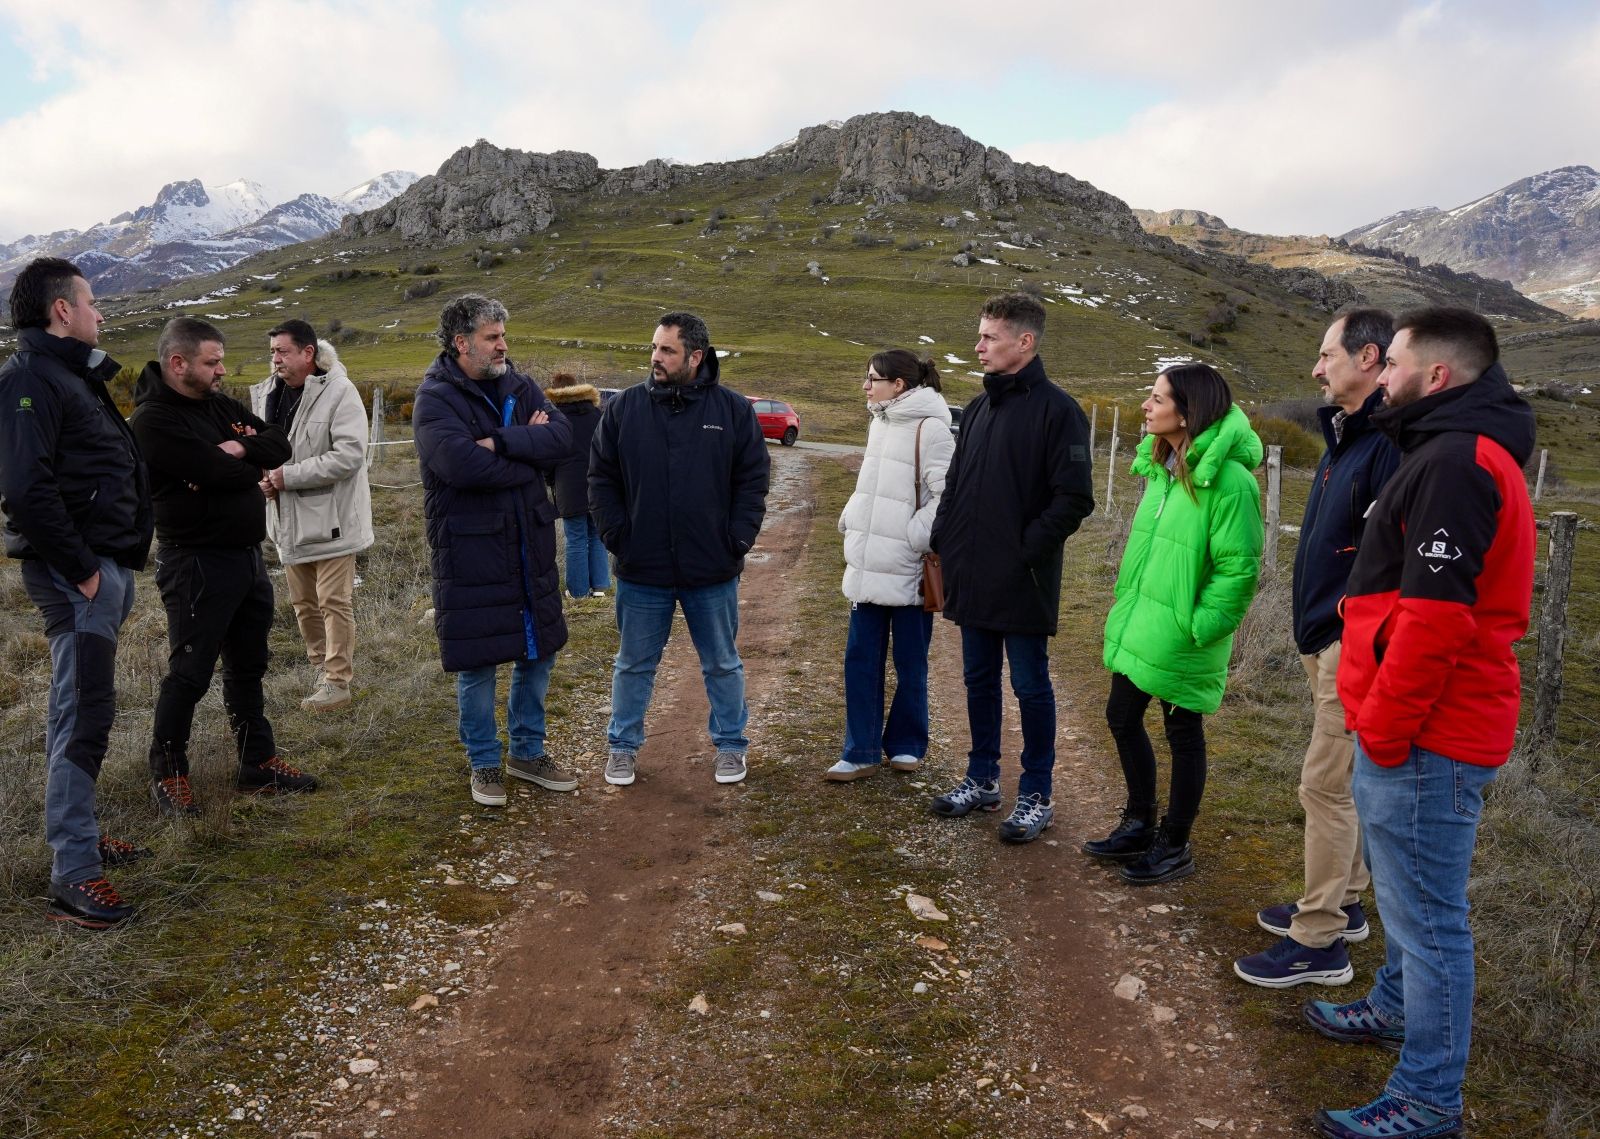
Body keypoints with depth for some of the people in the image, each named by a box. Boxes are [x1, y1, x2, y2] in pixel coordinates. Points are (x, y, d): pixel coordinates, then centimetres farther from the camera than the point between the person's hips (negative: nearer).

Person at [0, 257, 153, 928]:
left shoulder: (72, 375, 18)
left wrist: (118, 560, 12)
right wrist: (80, 569, -19)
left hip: (107, 566, 10)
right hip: (78, 575, -10)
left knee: (81, 708, 17)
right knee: (85, 714, -8)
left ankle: (79, 835, 30)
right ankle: (73, 875, -3)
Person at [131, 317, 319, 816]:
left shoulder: (220, 404, 10)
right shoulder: (154, 420, -16)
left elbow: (279, 444, 5)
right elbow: (219, 472, -25)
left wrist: (242, 448, -13)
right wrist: (252, 467, -5)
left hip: (247, 555, 8)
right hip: (197, 563, -8)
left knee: (248, 667, 15)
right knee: (189, 673, 1)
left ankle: (259, 764, 26)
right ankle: (167, 773, 18)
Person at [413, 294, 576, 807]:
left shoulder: (519, 387, 7)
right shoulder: (435, 398, -10)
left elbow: (562, 435, -9)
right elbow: (463, 464, -27)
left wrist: (501, 442, -22)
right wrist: (529, 449, -13)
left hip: (530, 545, 6)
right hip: (470, 549, -6)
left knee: (538, 650, 15)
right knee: (477, 662, 5)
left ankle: (528, 751, 32)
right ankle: (484, 763, 24)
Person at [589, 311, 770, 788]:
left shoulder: (734, 410, -3)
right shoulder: (624, 409, -1)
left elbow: (753, 481, 0)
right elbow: (602, 480, 4)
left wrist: (737, 541, -8)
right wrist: (617, 537, -5)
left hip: (713, 572, 0)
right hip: (641, 571, 1)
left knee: (722, 664, 14)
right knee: (633, 665, 13)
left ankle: (731, 744, 31)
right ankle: (623, 746, 30)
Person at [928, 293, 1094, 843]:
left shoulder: (1057, 410, -11)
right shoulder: (978, 409, 12)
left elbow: (1074, 499, -16)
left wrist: (1025, 551, -18)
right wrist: (942, 542, 7)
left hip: (1022, 583, -7)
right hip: (972, 579, 7)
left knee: (1030, 687, 5)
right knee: (979, 681, 16)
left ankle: (1036, 794, 19)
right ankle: (982, 779, 30)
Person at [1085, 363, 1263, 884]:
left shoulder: (1228, 480, -20)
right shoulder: (1161, 465, 7)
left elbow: (1239, 568, -20)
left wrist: (1199, 627, -20)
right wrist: (1126, 603, 14)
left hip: (1179, 636, -9)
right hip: (1138, 624, 9)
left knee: (1183, 734, 8)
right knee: (1122, 718, 18)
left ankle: (1174, 847, 26)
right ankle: (1140, 825, 38)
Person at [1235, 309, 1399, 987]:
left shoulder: (1390, 442, -20)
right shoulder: (1346, 435, 13)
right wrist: (1315, 627, 16)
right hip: (1326, 639, 10)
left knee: (1326, 786, -3)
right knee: (1344, 781, 19)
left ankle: (1319, 944, 8)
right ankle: (1341, 904, 34)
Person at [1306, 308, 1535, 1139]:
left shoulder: (1455, 462, -19)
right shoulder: (1449, 452, 16)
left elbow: (1435, 615, -26)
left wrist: (1384, 726, -17)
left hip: (1423, 737, -11)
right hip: (1417, 727, 11)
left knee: (1427, 913, 0)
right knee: (1406, 891, 25)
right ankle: (1397, 1009, 43)